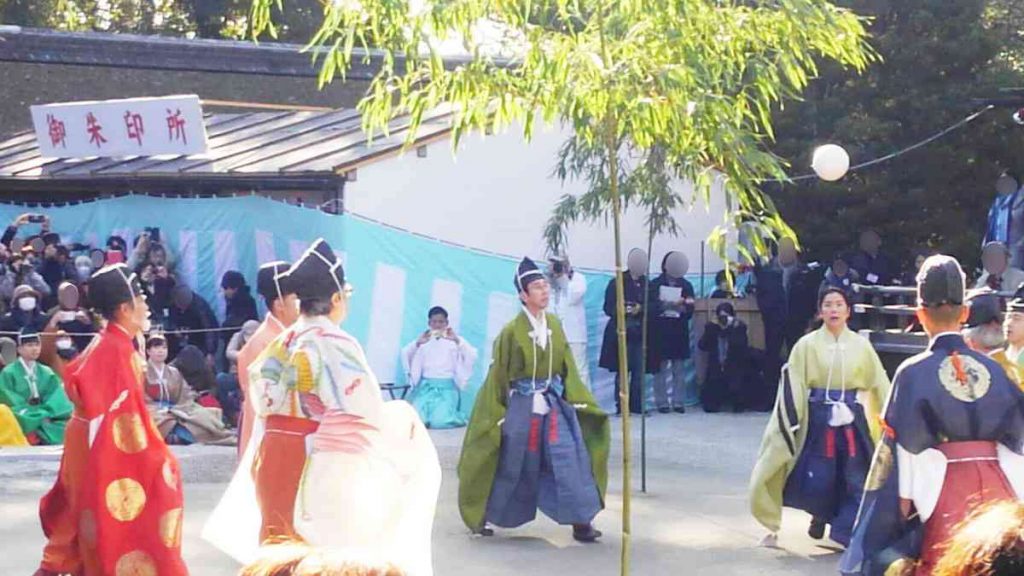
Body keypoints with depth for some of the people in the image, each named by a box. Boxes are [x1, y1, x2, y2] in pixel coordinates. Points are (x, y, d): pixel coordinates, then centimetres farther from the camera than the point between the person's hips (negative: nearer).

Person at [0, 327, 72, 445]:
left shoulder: (47, 373, 14)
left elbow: (58, 402, 5)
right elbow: (12, 405, -5)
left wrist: (44, 414, -15)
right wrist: (39, 416, -12)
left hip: (48, 423, 4)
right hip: (22, 424, -4)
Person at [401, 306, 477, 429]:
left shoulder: (455, 340, 7)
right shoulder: (423, 340, 11)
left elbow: (472, 357, -8)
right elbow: (405, 355, -3)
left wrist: (457, 341, -22)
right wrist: (417, 343, -21)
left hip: (447, 387, -1)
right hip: (426, 386, 2)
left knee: (439, 421, -24)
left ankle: (457, 416, 8)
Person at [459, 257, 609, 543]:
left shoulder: (555, 325, 3)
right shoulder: (511, 331, -11)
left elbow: (567, 367, 10)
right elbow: (498, 375, -5)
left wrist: (578, 400, 4)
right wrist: (497, 416, -3)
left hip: (554, 405, 4)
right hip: (522, 407, -4)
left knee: (568, 460, -5)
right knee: (513, 465, 6)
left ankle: (580, 521, -2)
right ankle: (483, 516, 25)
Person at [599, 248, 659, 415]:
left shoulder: (648, 284, 13)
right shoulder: (616, 283, 4)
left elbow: (657, 307, 5)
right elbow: (608, 308, -2)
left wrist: (641, 309, -13)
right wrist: (624, 310, -20)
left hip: (642, 333, 3)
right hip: (622, 332, -3)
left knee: (639, 372, 2)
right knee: (622, 371, -5)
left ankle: (637, 407, 8)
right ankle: (621, 407, -2)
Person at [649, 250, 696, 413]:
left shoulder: (686, 285, 9)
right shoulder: (655, 284, 2)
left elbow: (690, 310, 4)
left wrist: (684, 306, -17)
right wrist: (674, 305, -16)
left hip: (680, 331, 2)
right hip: (660, 331, -2)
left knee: (680, 368, 1)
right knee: (661, 368, -3)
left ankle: (679, 401, 5)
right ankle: (662, 402, 2)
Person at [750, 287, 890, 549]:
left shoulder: (861, 345, 2)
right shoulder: (807, 345, -3)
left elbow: (880, 383, 7)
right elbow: (792, 386, -3)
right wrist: (790, 423, -8)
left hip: (853, 421, 1)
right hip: (818, 420, -1)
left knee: (856, 479, -2)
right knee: (818, 479, 1)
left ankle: (849, 532, 10)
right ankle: (821, 514, 31)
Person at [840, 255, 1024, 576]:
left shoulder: (914, 372, -6)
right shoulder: (992, 369, 4)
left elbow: (908, 446, -8)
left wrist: (905, 500, -2)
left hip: (943, 488, -2)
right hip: (996, 486, 2)